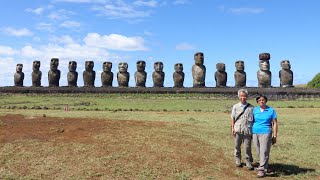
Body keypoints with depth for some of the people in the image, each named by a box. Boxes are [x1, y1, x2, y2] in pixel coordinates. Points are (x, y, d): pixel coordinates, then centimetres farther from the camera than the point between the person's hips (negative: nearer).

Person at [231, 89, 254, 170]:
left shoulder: (251, 107, 4)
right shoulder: (235, 107, 8)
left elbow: (253, 120, 6)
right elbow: (233, 118, 9)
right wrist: (232, 128, 2)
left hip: (247, 130, -2)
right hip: (237, 130, 2)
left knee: (247, 147, -1)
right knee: (237, 146, 10)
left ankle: (249, 162, 11)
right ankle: (237, 160, 26)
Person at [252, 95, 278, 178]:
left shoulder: (271, 110, 0)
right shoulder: (255, 110, 8)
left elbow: (275, 123, 1)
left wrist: (275, 136, -3)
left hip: (265, 133, -4)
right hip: (255, 133, 4)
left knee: (264, 152, -8)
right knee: (258, 152, 9)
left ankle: (262, 169, -6)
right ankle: (262, 164, 27)